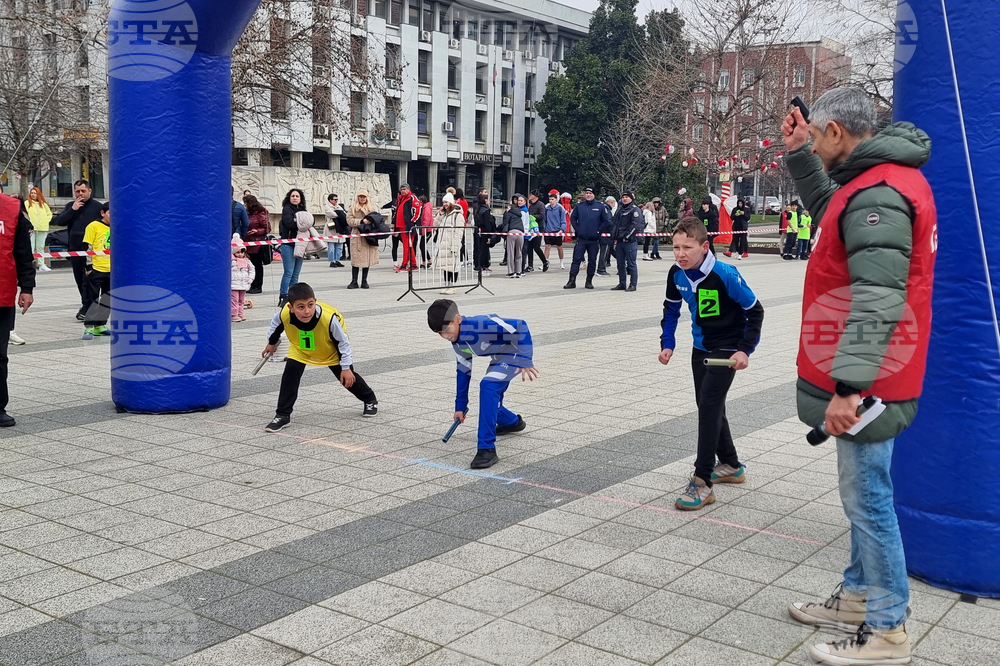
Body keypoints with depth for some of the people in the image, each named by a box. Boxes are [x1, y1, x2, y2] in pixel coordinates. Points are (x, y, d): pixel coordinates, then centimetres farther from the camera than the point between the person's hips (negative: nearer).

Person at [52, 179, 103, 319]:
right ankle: (87, 305, 26)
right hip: (75, 249, 5)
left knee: (88, 280, -10)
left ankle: (86, 309, -9)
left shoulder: (97, 206, -2)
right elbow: (59, 221, 0)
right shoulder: (70, 206, 12)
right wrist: (73, 209, -10)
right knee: (80, 280, 13)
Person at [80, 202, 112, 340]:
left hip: (112, 271, 6)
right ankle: (89, 327, 2)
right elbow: (87, 247, -8)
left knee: (107, 300, 10)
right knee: (93, 299, -1)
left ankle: (100, 325, 21)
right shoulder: (94, 226, -6)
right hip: (96, 270, -6)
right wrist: (89, 266, -12)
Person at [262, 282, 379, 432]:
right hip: (300, 349, 2)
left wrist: (346, 367, -18)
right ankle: (282, 415, -4)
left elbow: (343, 341, -25)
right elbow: (276, 324, -8)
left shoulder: (329, 318, -44)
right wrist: (271, 343, 10)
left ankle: (370, 400, 38)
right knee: (290, 374, -17)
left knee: (347, 377, 10)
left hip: (331, 351, -2)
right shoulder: (285, 315, -36)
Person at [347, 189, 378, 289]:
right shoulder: (353, 208, 6)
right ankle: (354, 281, 3)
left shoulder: (371, 208, 12)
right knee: (356, 259, -4)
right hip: (357, 235, -2)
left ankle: (364, 281, 12)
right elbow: (349, 221, -3)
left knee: (367, 258, 3)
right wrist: (361, 221, -13)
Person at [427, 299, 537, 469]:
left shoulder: (480, 325, -33)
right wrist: (460, 405, 9)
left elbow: (520, 327, -33)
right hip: (498, 359, 9)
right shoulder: (457, 341, -5)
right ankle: (512, 422, 46)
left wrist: (526, 361, -32)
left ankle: (487, 449, -25)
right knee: (489, 401, 10)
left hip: (514, 355, -9)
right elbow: (463, 370, 7)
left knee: (488, 386, -28)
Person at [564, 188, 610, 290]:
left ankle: (589, 281, 16)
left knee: (592, 261, 7)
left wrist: (598, 230, -3)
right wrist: (577, 229, 3)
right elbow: (572, 218, 12)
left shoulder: (600, 206, -1)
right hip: (581, 238, 0)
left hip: (594, 239, 0)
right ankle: (572, 281, -3)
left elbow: (606, 220, 3)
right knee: (576, 259, -4)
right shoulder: (579, 206, 3)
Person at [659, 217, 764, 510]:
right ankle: (731, 466, 36)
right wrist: (667, 344, 2)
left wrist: (746, 350, -20)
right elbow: (671, 309, 9)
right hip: (700, 348, 7)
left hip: (727, 350, -7)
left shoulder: (725, 275, -26)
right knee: (708, 407, 16)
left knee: (709, 405, -17)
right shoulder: (677, 274, -9)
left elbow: (755, 311, -16)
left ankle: (702, 483, -15)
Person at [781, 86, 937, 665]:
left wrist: (846, 386, -30)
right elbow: (832, 209, 32)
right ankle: (860, 596, 32)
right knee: (864, 493, 19)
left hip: (866, 383, -10)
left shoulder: (878, 195, -21)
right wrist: (798, 156, 20)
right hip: (866, 377, 10)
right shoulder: (881, 181, 11)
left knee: (867, 498, -1)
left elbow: (876, 302, -28)